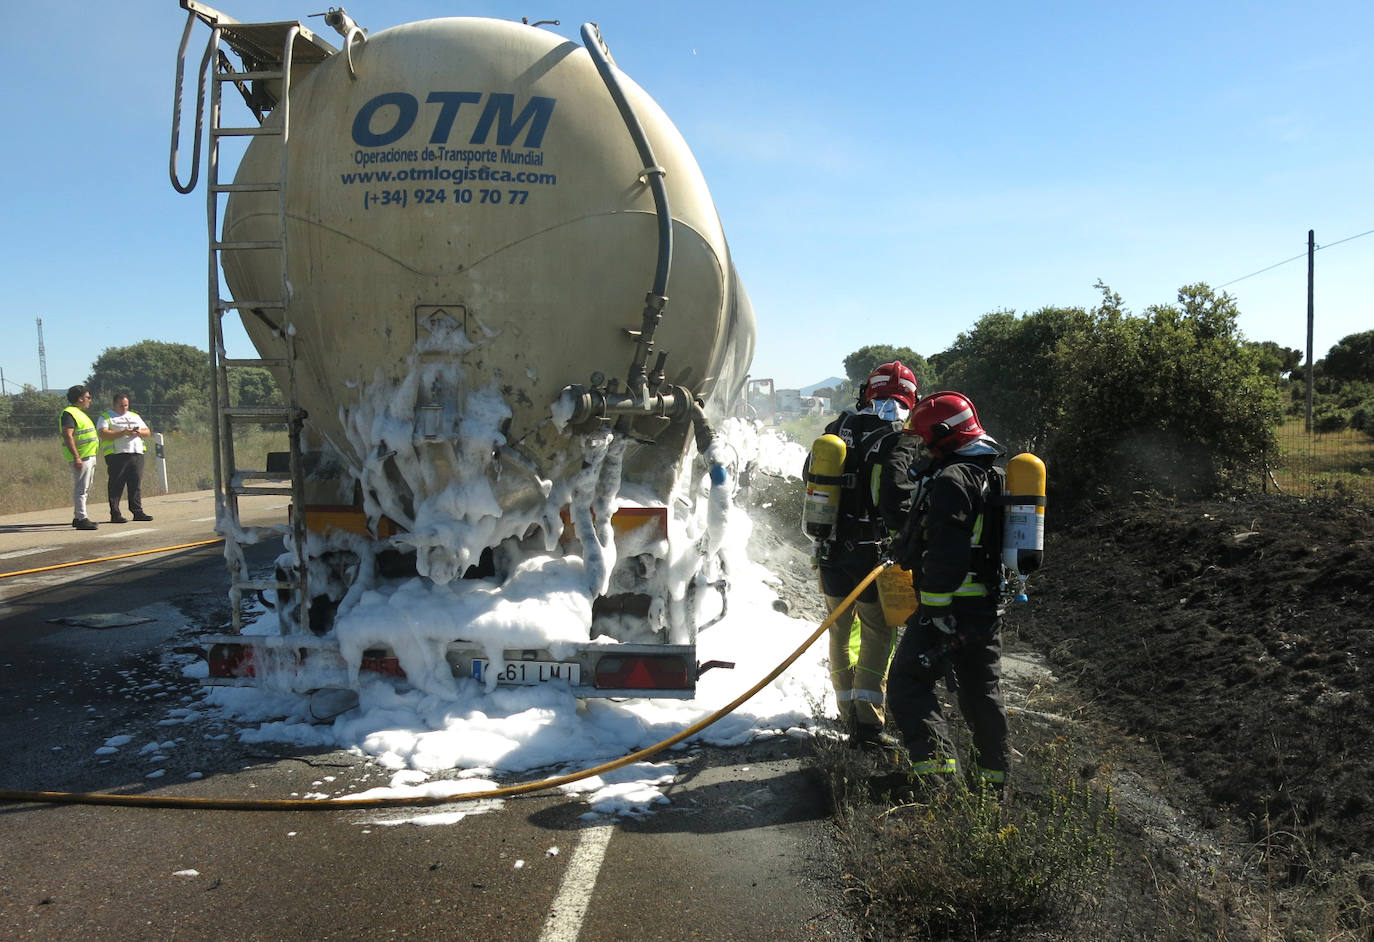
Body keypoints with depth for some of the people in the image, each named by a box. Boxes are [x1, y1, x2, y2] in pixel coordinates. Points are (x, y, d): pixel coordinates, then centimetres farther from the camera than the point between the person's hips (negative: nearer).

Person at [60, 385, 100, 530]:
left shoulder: (79, 413, 20)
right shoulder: (69, 413, -12)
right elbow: (67, 436, -21)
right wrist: (76, 457, -26)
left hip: (89, 457, 11)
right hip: (81, 458, -11)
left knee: (84, 489, 16)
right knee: (81, 489, -10)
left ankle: (78, 517, 23)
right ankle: (81, 519, -11)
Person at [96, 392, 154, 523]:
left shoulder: (135, 416, 23)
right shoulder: (105, 417, 6)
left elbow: (148, 432, 19)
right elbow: (103, 434, -11)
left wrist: (140, 432, -4)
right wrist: (122, 433, -20)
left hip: (136, 454, 5)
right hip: (116, 455, -5)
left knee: (136, 484, 5)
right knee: (116, 485, -4)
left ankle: (137, 512, 9)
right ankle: (115, 514, -2)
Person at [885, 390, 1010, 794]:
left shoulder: (950, 480, -18)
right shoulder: (988, 474, 14)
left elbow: (946, 553, -26)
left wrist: (935, 609, -23)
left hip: (951, 607, -10)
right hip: (988, 607, 10)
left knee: (908, 683, -3)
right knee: (982, 690, 18)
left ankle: (935, 764, -11)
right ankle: (993, 773, 27)